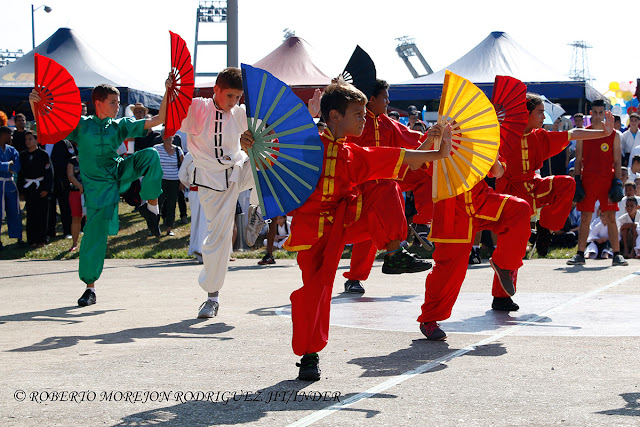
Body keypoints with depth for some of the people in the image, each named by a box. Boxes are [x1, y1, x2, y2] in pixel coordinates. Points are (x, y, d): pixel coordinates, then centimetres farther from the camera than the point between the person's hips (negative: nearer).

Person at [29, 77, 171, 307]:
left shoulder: (120, 125, 6)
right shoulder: (80, 124, 1)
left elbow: (158, 119, 1)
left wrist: (168, 93, -9)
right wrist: (34, 104, -19)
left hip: (120, 174, 2)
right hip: (97, 186, -2)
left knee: (150, 156, -21)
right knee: (94, 235, -7)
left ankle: (151, 207, -9)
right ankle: (90, 288, 9)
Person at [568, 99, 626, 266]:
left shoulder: (613, 135, 6)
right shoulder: (583, 134, 8)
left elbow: (617, 161, 5)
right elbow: (578, 160, 8)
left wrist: (618, 183, -3)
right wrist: (577, 181, 0)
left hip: (607, 180, -1)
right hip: (588, 180, 1)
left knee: (611, 218, -2)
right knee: (585, 217, 1)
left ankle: (617, 255, 0)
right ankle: (580, 254, 5)